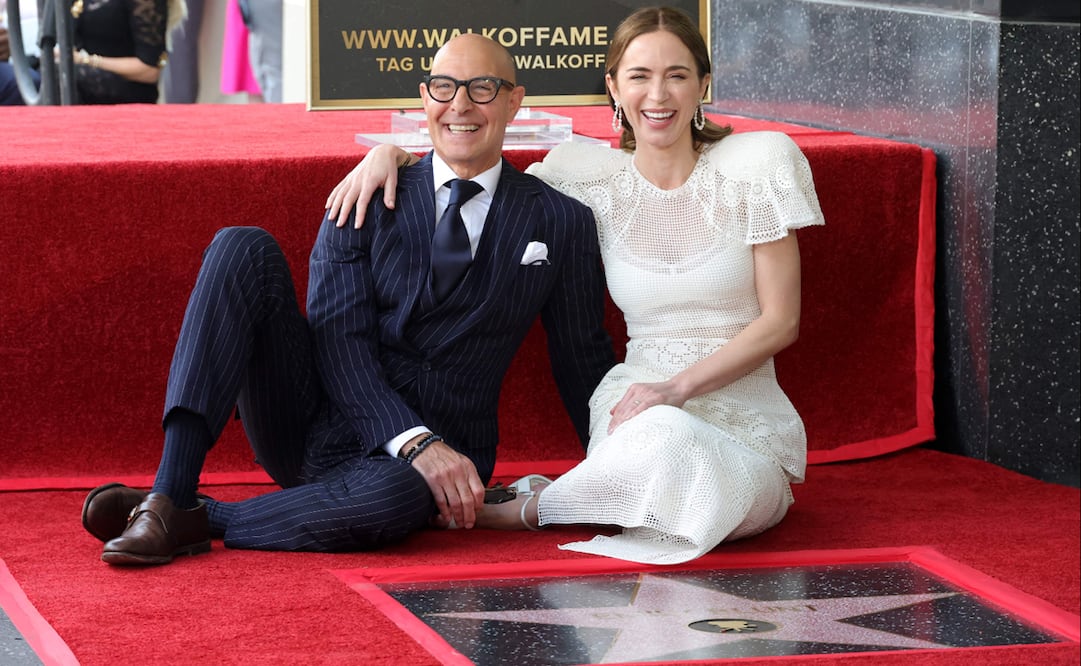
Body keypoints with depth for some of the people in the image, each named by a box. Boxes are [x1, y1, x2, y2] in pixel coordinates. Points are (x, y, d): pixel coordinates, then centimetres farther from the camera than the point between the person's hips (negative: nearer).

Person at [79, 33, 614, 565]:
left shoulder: (562, 224, 6)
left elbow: (585, 365, 13)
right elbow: (338, 340, -6)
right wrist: (416, 441, -21)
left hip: (437, 456, -2)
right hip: (313, 426, 2)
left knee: (399, 496, -42)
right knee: (242, 248, -19)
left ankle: (198, 521, -20)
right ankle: (169, 497, -31)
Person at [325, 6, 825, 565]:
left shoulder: (757, 163, -2)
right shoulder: (595, 181, 6)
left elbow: (780, 320, -2)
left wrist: (679, 386, -15)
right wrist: (389, 153, 1)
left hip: (747, 419, 0)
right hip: (638, 408, 0)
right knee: (662, 437, -38)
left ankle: (531, 508, -11)